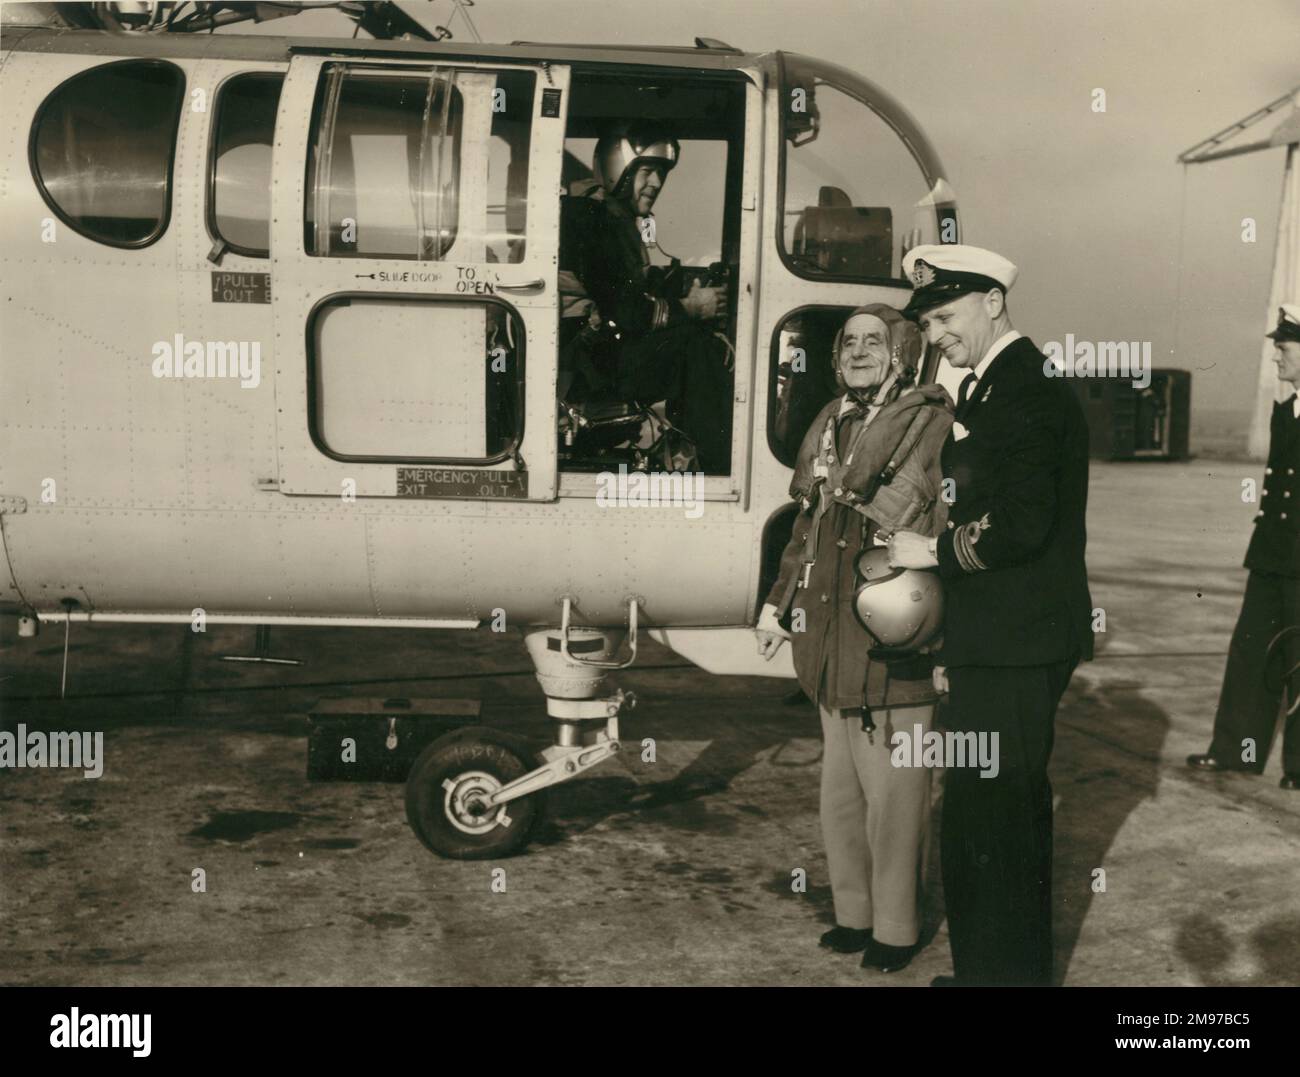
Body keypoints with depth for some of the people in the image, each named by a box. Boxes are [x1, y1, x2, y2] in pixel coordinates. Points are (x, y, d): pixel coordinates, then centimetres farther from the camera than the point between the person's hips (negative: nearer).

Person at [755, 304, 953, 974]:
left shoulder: (932, 422, -7)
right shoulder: (830, 424, 14)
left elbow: (949, 532, -13)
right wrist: (779, 606, 20)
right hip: (832, 634, 7)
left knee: (892, 791, 2)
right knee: (841, 786, 16)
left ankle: (895, 927, 18)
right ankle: (853, 911, 31)